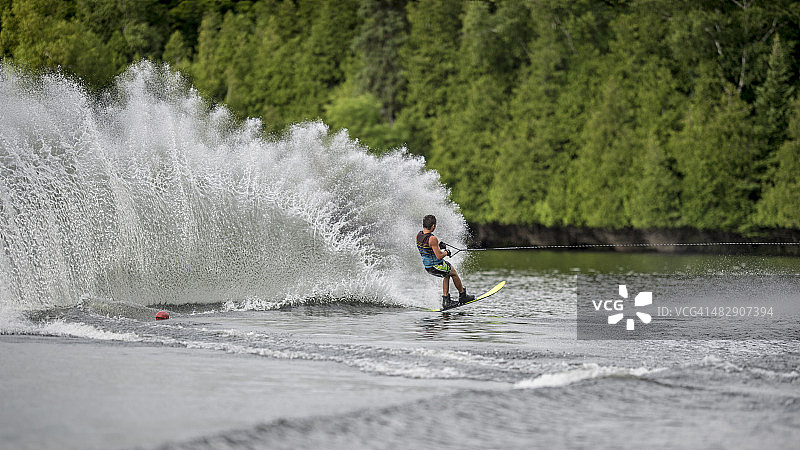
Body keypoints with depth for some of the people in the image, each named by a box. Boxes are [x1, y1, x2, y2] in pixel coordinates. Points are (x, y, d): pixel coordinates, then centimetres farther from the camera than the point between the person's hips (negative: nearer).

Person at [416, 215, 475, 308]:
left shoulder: (418, 235, -5)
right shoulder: (432, 239, -30)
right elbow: (439, 256, -28)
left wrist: (438, 246, 7)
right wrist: (446, 252, -7)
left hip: (427, 267, 8)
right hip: (436, 267, -8)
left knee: (447, 275, 29)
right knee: (454, 273, 17)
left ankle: (445, 300, 28)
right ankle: (462, 296, 32)